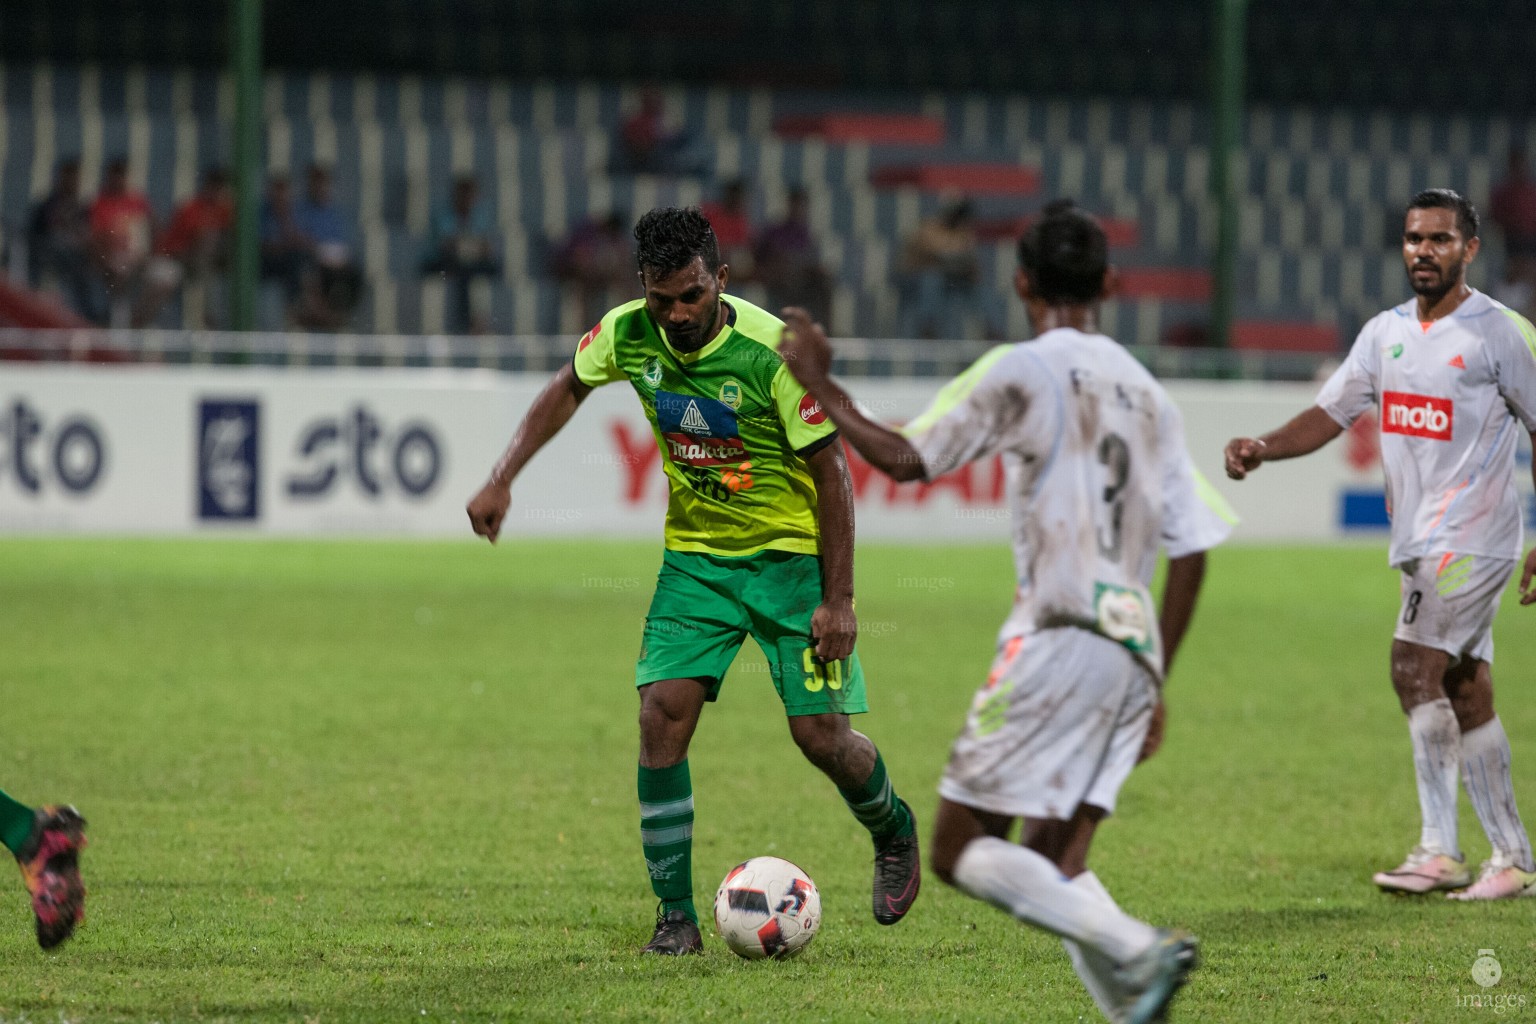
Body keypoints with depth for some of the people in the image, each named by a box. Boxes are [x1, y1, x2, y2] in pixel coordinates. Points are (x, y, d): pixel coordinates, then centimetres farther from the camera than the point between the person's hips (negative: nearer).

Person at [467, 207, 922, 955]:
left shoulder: (773, 351, -24)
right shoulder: (629, 334, -11)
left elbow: (830, 472, -17)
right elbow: (568, 388, 12)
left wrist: (838, 600, -18)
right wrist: (502, 480, 4)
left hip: (790, 554, -4)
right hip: (695, 552, 4)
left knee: (821, 734, -6)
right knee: (663, 714, -13)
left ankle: (894, 834, 28)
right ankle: (675, 913, -3)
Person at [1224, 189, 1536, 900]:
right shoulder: (1385, 332, 12)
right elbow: (1331, 414, 10)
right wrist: (1261, 449, -9)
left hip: (1473, 538, -7)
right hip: (1419, 542, 7)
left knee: (1414, 666, -18)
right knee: (1466, 695, 8)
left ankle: (1439, 850, -17)